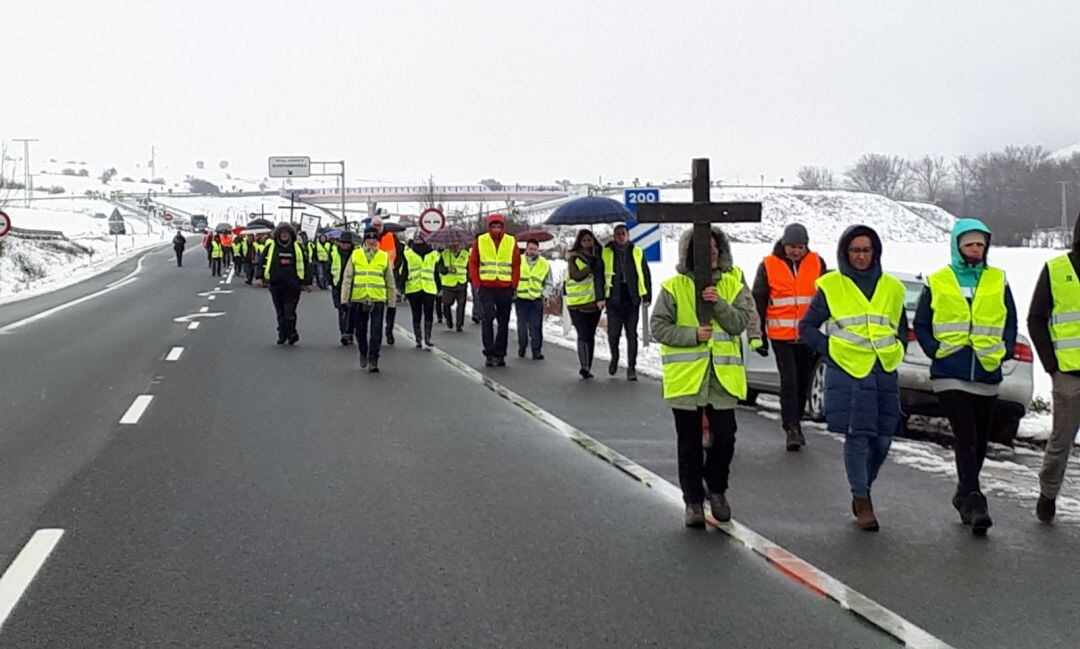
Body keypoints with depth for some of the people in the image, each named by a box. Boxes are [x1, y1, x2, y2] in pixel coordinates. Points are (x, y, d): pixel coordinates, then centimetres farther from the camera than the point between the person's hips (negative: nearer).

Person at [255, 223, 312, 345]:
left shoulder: (297, 247, 6)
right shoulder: (270, 246, 6)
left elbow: (305, 264, 11)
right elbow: (262, 261, 11)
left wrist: (307, 282, 10)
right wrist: (261, 277, 1)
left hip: (292, 285, -2)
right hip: (275, 284, 2)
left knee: (289, 312, -9)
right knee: (280, 313, 9)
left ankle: (291, 333, -2)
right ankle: (282, 335, 18)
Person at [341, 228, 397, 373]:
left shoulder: (384, 257, 7)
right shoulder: (355, 255, 7)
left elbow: (390, 281, 13)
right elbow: (347, 278, 8)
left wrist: (391, 301, 11)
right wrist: (345, 298, 2)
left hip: (378, 299, -1)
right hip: (358, 299, 1)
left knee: (376, 332, -6)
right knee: (360, 330, 11)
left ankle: (373, 360, -2)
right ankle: (363, 354, 32)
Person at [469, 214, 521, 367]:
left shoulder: (511, 242, 4)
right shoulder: (480, 241, 3)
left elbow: (516, 266, 7)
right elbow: (473, 263, 6)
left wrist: (513, 286, 0)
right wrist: (477, 284, -2)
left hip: (505, 289, 2)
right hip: (485, 288, -2)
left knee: (503, 323, 6)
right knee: (487, 319, -11)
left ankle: (499, 354, 15)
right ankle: (489, 354, -6)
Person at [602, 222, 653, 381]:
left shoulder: (637, 253, 7)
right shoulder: (606, 253, 4)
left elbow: (646, 275, 9)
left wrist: (647, 297, 3)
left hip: (632, 300, 0)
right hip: (613, 300, 0)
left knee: (632, 334, -1)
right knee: (613, 333, 3)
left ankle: (631, 367, 3)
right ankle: (614, 357, 31)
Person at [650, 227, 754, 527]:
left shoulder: (734, 283, 4)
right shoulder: (673, 287, -2)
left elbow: (740, 322, -5)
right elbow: (658, 326, -5)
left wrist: (719, 304, -21)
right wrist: (692, 335, -16)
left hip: (723, 375, 1)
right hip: (686, 375, -1)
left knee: (725, 438, 3)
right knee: (689, 443, 6)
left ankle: (717, 490, 28)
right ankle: (693, 500, 19)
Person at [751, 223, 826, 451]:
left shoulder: (817, 263, 6)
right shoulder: (768, 266, -1)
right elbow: (758, 301, 4)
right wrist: (757, 335, 2)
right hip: (781, 336, -3)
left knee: (804, 382, 12)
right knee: (789, 382, -11)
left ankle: (794, 422, 27)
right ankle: (791, 428, -9)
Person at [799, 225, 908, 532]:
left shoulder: (892, 288, 13)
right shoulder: (830, 286, 3)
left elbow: (902, 327, 25)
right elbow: (806, 327, 7)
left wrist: (898, 351, 8)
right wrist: (830, 349, -4)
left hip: (885, 373, 4)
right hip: (847, 373, -4)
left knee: (882, 439, 4)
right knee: (857, 438, -6)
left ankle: (862, 491, 26)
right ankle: (862, 501, 6)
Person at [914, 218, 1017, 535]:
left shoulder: (998, 281, 9)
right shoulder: (937, 282, 3)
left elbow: (1011, 322, 16)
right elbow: (921, 324, 9)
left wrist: (1005, 351, 3)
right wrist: (935, 351, -3)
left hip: (987, 373, 3)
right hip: (950, 375, -3)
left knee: (979, 441, 11)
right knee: (965, 436, -13)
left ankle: (964, 495, 27)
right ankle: (973, 503, -15)